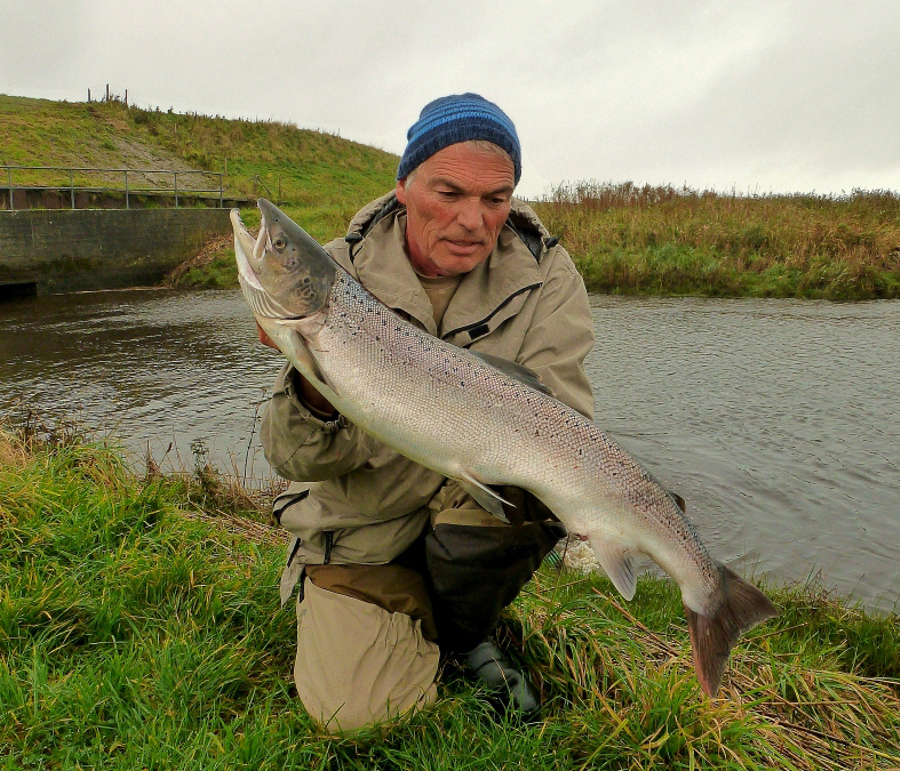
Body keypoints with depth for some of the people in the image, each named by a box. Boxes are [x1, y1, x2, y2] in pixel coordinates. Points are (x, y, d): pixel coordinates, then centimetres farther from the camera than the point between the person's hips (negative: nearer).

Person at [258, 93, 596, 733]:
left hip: (485, 509, 1)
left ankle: (468, 633, 2)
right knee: (359, 711, -14)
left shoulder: (546, 276, -11)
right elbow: (297, 459, -17)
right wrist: (315, 386, -39)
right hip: (365, 531, 0)